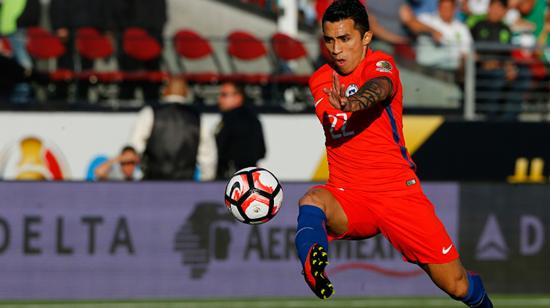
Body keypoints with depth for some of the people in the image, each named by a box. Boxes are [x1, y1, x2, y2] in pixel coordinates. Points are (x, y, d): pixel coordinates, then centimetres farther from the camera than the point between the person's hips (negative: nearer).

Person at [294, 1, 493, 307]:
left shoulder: (381, 64, -5)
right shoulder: (319, 81, 11)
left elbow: (380, 87, -32)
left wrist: (352, 103, -52)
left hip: (398, 190, -3)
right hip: (347, 196, 3)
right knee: (312, 201, -33)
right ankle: (313, 266, -62)